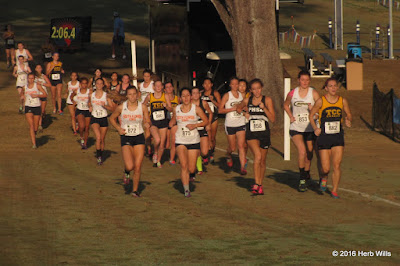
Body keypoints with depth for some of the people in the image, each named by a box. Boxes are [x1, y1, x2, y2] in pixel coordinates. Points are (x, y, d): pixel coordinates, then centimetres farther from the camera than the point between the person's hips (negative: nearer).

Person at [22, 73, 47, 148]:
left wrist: (37, 95, -17)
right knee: (31, 126, -13)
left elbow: (45, 94, -5)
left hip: (37, 107, 0)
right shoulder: (25, 87, 5)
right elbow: (22, 93, 27)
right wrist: (23, 96, 6)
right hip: (28, 107, 0)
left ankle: (33, 137, 40)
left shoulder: (37, 86, -2)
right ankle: (34, 144, -17)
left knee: (35, 126, 8)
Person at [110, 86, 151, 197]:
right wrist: (118, 129, -4)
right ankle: (127, 173, 21)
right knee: (130, 166, -16)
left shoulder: (142, 107, -3)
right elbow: (112, 118, 11)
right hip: (126, 138, -1)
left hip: (139, 138, 1)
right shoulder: (121, 107, -5)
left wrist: (147, 124, -19)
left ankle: (135, 190, 17)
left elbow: (148, 121, 5)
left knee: (138, 167, -1)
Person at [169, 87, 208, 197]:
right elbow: (173, 121, 22)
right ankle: (186, 189, -9)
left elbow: (206, 121, 1)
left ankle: (192, 173, 36)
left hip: (194, 141, -1)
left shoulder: (196, 109, -4)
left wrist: (195, 125, -13)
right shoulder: (176, 109, 3)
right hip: (180, 141, 1)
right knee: (184, 165, -16)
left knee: (191, 168, -1)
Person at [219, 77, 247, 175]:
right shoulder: (227, 95, -2)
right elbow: (220, 110, -7)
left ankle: (243, 167, -11)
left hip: (241, 123, 2)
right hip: (230, 124, -2)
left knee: (241, 146, -10)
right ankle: (228, 155, 41)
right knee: (232, 148, 6)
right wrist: (232, 109, -17)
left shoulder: (242, 95, 8)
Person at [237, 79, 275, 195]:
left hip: (264, 133, 1)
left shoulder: (267, 100, -1)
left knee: (262, 161, 11)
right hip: (251, 133, -1)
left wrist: (264, 108, -18)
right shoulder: (247, 101, 4)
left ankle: (260, 185, 29)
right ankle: (256, 184, -23)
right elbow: (239, 108, 27)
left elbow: (272, 119, -6)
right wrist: (245, 114, 8)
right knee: (258, 156, -23)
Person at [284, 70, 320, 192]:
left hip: (310, 129, 1)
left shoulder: (314, 93, -3)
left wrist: (313, 109, -26)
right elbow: (286, 105, 20)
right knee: (302, 151, -21)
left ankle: (306, 174, 37)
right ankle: (302, 179, -13)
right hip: (296, 128, -1)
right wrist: (291, 116, 6)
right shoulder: (292, 93, 0)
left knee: (309, 154, 10)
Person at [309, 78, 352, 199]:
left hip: (338, 137, 2)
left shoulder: (343, 101, 2)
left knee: (337, 165, -7)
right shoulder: (321, 101, -5)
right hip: (324, 137, -2)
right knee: (326, 168, -2)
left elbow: (349, 115, 16)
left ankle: (334, 191, 9)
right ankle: (324, 178, 34)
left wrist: (348, 120, -7)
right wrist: (315, 128, -9)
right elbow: (311, 115, 6)